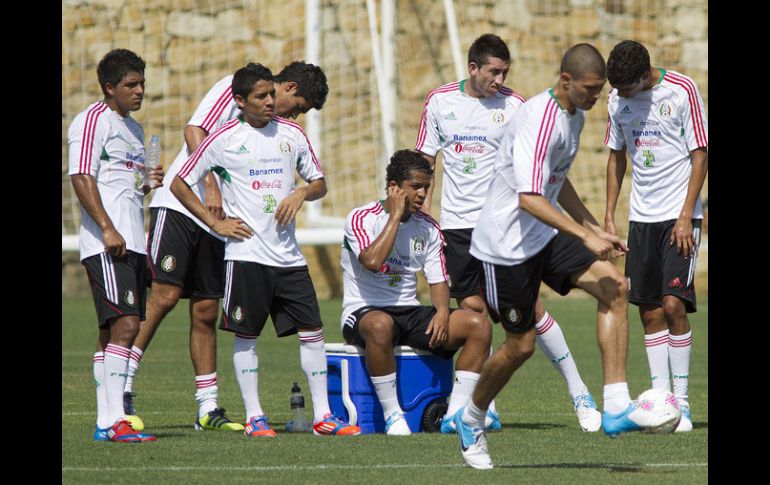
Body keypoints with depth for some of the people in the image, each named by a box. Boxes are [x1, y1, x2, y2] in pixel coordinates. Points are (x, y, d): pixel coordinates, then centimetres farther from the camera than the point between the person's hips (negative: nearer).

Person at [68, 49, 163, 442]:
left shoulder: (133, 128, 22)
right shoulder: (93, 121, -6)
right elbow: (81, 178, -14)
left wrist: (149, 183, 10)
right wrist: (108, 229, -21)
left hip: (132, 243, 9)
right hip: (105, 245, -9)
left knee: (114, 331, 8)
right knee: (124, 324, -17)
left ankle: (106, 422, 9)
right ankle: (114, 420, -21)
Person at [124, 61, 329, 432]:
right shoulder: (234, 87, -3)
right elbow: (194, 131, -14)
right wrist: (211, 187, -21)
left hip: (216, 220, 7)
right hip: (180, 205, -7)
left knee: (206, 311, 6)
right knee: (165, 294, -16)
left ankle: (208, 408, 8)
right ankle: (121, 387, -12)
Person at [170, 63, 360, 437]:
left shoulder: (291, 134, 9)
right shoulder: (224, 140, -2)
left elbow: (319, 183, 18)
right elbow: (179, 184, 3)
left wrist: (301, 193, -5)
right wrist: (215, 223, -3)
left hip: (288, 254, 4)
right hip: (246, 252, -4)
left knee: (312, 330, 0)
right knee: (245, 335, 0)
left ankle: (322, 416, 3)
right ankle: (253, 417, 7)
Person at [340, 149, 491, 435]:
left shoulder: (427, 227, 10)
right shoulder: (362, 218, -9)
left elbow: (438, 280, 10)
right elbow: (373, 261, -26)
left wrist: (442, 311, -12)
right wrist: (396, 216, -17)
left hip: (410, 313, 6)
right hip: (363, 312, -6)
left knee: (479, 325, -14)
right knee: (380, 325, -44)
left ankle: (456, 412, -15)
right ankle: (392, 414, -31)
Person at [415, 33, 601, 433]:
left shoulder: (513, 105, -2)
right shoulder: (439, 101, 4)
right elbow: (425, 161, 12)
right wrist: (424, 213, 5)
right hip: (456, 223, 2)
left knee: (529, 306, -7)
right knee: (472, 310, 1)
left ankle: (578, 392, 3)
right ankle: (485, 410, 7)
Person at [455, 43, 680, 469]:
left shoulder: (574, 116, 9)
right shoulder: (539, 120, -23)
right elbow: (529, 199, -31)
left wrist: (595, 229, 19)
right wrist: (586, 237, -32)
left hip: (547, 235, 8)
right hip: (508, 242, -8)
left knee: (614, 287, -13)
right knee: (521, 345, 0)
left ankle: (616, 408, -17)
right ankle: (471, 420, 28)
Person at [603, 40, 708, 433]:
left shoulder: (682, 91, -11)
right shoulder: (618, 100, 4)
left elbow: (700, 154, -8)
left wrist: (686, 217, -13)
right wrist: (609, 216, 10)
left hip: (679, 216, -5)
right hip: (641, 216, 5)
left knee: (673, 304, -13)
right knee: (649, 311, 2)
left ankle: (682, 402, -5)